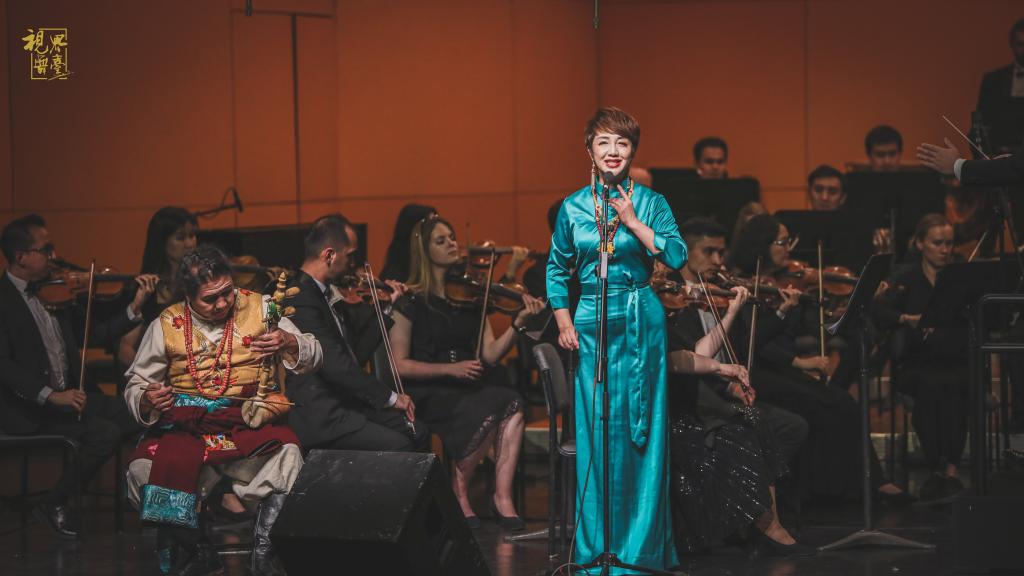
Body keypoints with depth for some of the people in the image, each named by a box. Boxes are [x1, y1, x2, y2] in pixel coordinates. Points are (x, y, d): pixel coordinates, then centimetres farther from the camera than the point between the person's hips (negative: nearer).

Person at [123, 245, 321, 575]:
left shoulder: (259, 309, 8)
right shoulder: (167, 325, 9)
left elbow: (312, 358, 8)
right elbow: (135, 384, 16)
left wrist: (289, 342, -15)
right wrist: (146, 400, -8)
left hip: (249, 428, -1)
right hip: (186, 431, 1)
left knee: (287, 457, -32)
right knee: (144, 472, -28)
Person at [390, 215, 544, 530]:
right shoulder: (410, 302, -1)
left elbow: (490, 355, 3)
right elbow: (399, 365, -5)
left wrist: (519, 321, -12)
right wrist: (450, 368, -16)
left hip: (469, 387, 5)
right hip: (428, 393, -4)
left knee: (513, 404, -27)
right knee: (487, 412, -31)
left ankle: (502, 496, -24)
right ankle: (459, 490, -9)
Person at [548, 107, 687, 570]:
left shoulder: (650, 203, 1)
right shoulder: (572, 207, 4)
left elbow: (677, 256, -11)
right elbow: (557, 269, 13)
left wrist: (632, 221, -15)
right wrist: (564, 322, 3)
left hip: (641, 322, -1)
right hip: (591, 323, 1)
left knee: (641, 428, 0)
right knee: (595, 427, 0)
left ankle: (642, 542, 9)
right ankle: (597, 544, 8)